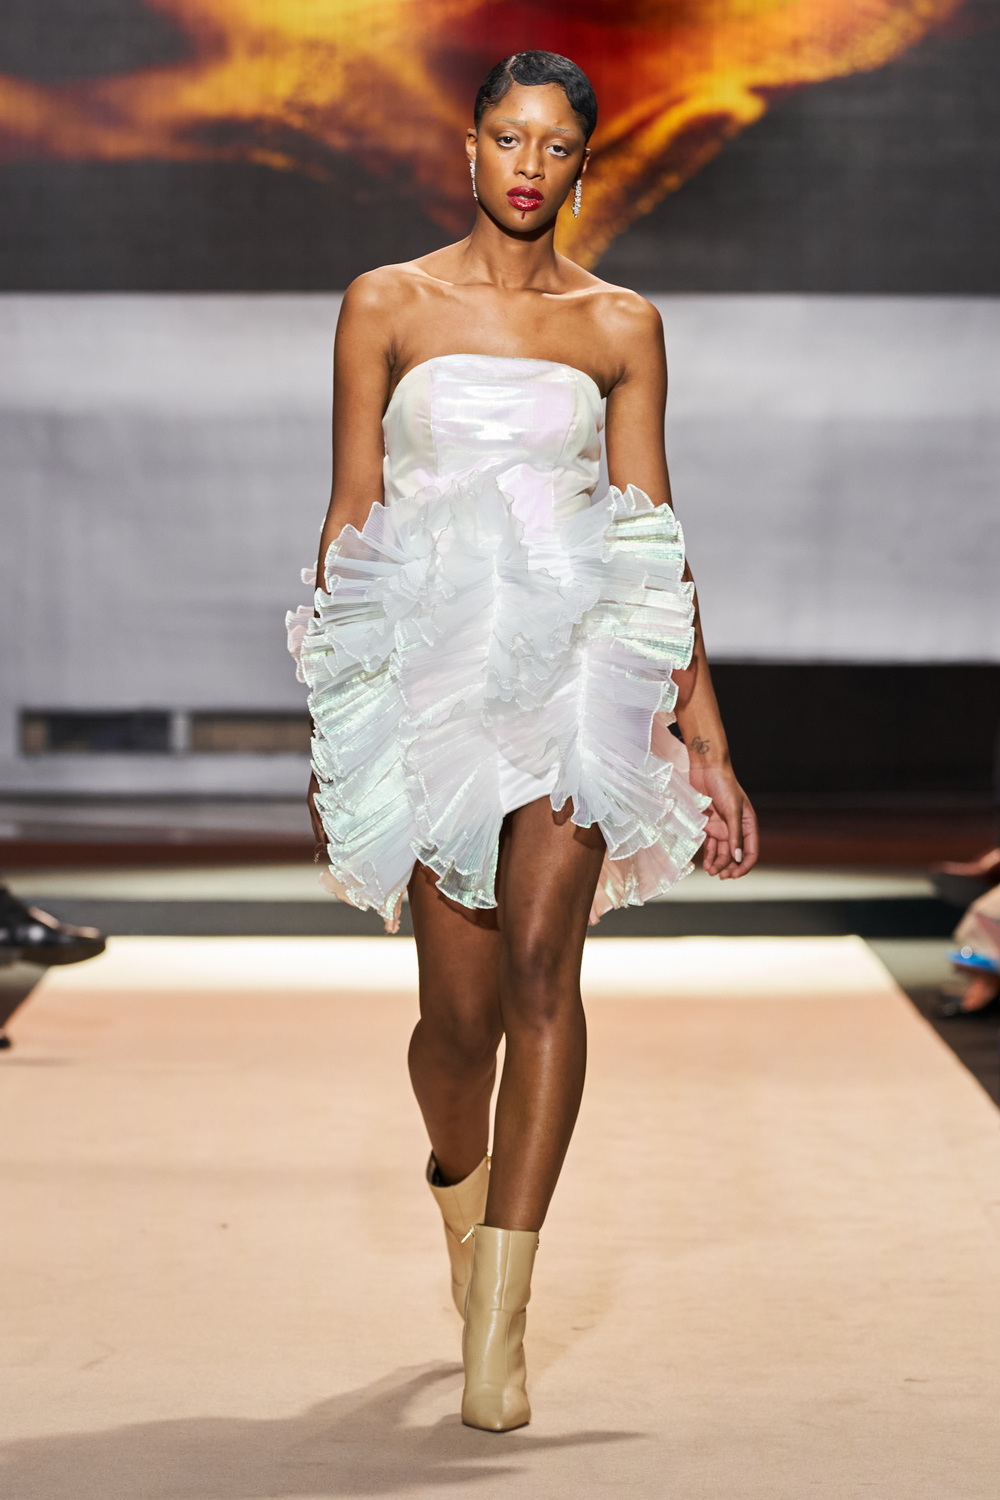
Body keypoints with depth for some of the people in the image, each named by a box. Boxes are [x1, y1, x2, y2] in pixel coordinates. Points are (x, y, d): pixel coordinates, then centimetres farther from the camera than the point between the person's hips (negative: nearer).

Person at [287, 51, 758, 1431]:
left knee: (542, 967, -16)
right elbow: (350, 517, 9)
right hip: (430, 658, 0)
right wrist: (331, 727, 6)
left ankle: (498, 1319, -11)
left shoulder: (623, 326, 10)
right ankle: (458, 1178, 34)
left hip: (579, 662, 0)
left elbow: (656, 536, 11)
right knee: (463, 1008, -1)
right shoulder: (388, 306, 9)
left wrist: (707, 739, 8)